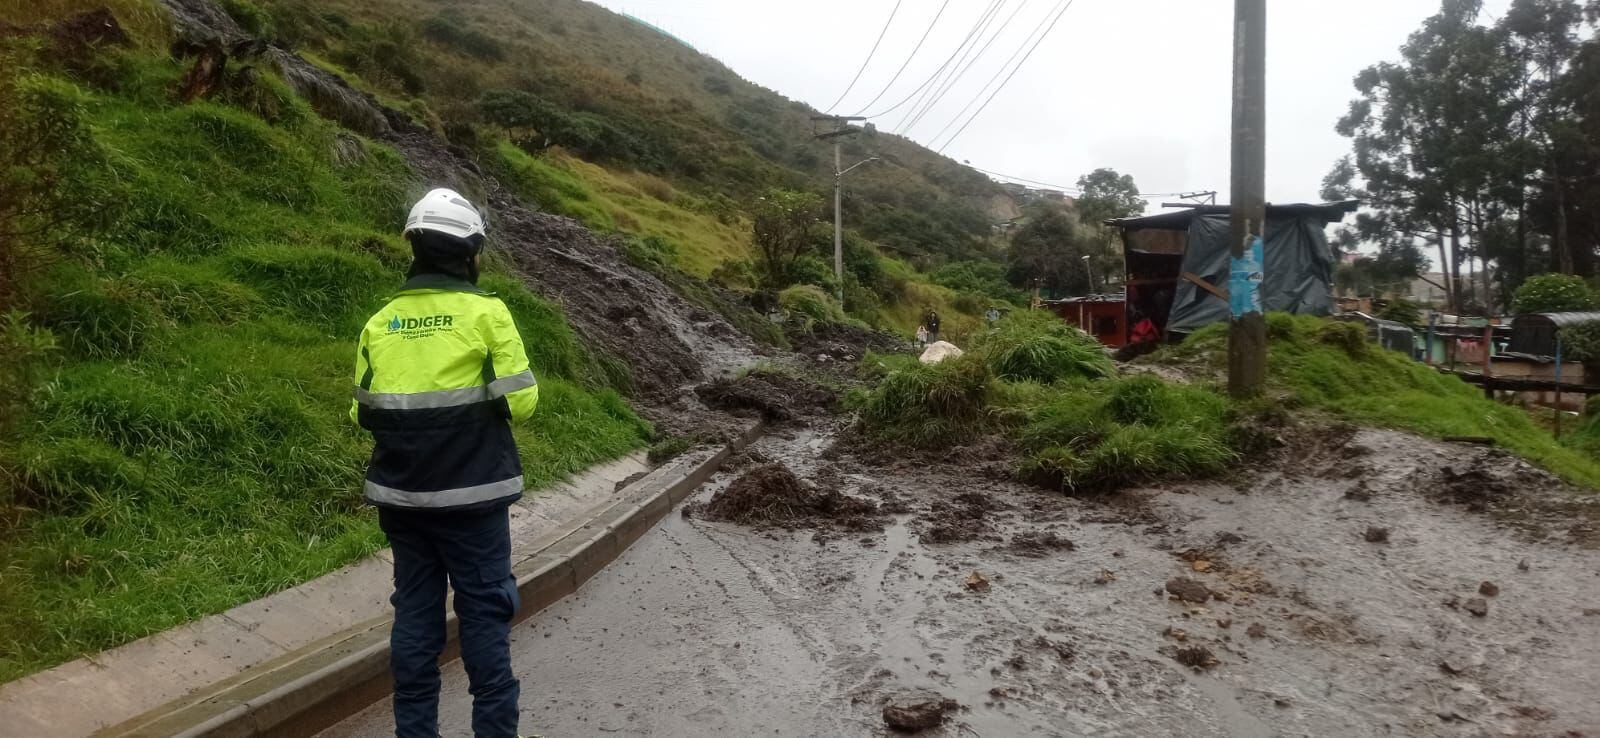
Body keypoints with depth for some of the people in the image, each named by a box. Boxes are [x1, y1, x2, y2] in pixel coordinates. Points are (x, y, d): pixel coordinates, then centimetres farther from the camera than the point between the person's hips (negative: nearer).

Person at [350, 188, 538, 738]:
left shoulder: (379, 323, 3)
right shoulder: (486, 313, -10)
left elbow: (364, 412, 5)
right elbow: (520, 401, -11)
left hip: (401, 496, 4)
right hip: (471, 494, -4)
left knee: (415, 612, 13)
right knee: (484, 611, 6)